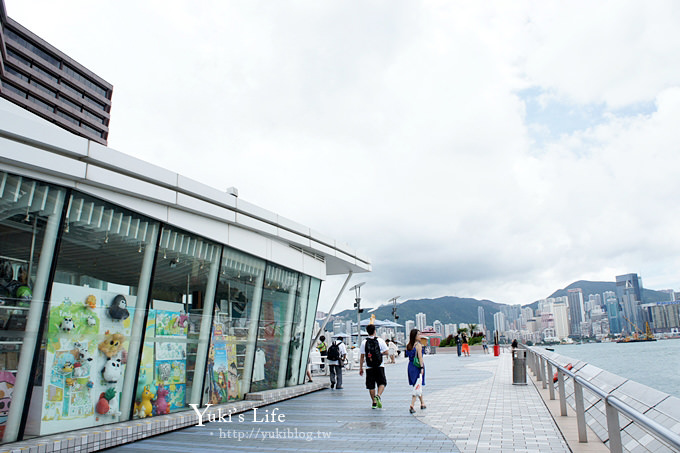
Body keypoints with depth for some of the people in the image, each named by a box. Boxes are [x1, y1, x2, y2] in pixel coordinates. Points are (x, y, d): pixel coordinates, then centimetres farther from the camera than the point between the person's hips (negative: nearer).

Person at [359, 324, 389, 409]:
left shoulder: (364, 342, -1)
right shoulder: (380, 340, -3)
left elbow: (362, 356, -1)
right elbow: (386, 352, -3)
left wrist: (361, 368, 6)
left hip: (369, 367, 1)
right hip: (379, 366, -1)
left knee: (371, 386, 10)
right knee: (382, 383, 9)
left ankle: (374, 402, 14)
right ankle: (378, 395, -15)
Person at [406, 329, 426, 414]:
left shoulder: (408, 345, 8)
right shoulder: (418, 344, -12)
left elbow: (409, 356, 9)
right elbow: (420, 357, -16)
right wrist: (422, 368, -17)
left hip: (410, 366, 7)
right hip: (417, 366, -7)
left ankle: (422, 404, 31)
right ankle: (412, 406, -10)